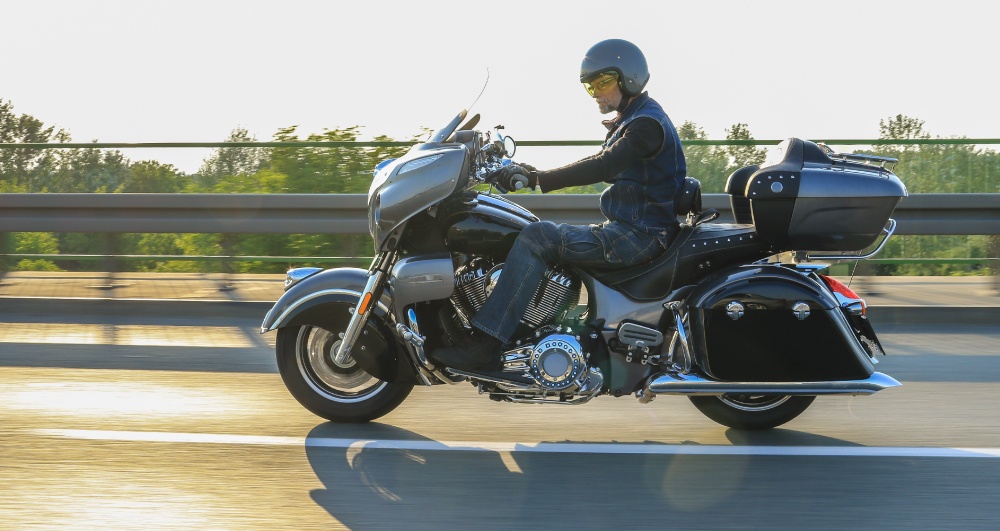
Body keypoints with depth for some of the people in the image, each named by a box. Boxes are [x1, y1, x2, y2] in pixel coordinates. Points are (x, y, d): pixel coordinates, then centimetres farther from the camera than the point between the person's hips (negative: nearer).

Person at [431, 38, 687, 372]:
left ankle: (485, 345, -30)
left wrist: (538, 180, -28)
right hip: (626, 231, 11)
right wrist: (534, 175, 13)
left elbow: (602, 167, -25)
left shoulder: (647, 122, -12)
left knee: (538, 237, -24)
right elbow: (602, 166, 24)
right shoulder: (630, 121, 21)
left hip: (640, 234, -11)